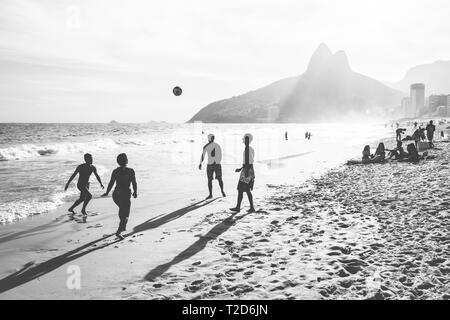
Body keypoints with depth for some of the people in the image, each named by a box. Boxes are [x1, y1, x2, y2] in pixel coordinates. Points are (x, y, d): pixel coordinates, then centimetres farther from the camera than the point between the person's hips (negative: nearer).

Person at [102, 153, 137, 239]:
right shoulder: (130, 171, -9)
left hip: (116, 195, 5)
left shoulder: (115, 171, -1)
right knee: (125, 215, 3)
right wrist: (135, 193, 6)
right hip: (125, 195, -5)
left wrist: (107, 193, 11)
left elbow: (111, 183, -2)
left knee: (122, 209, 31)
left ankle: (123, 226, 39)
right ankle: (118, 232, -13)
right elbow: (134, 183, -9)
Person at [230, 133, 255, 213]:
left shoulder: (247, 148, -14)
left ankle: (238, 207, 4)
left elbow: (247, 161, -21)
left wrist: (246, 171, -24)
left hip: (247, 170, -10)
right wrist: (241, 168, 25)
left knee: (240, 189, -2)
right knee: (247, 190, 11)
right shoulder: (251, 149, 15)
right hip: (251, 170, 10)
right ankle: (252, 207, 8)